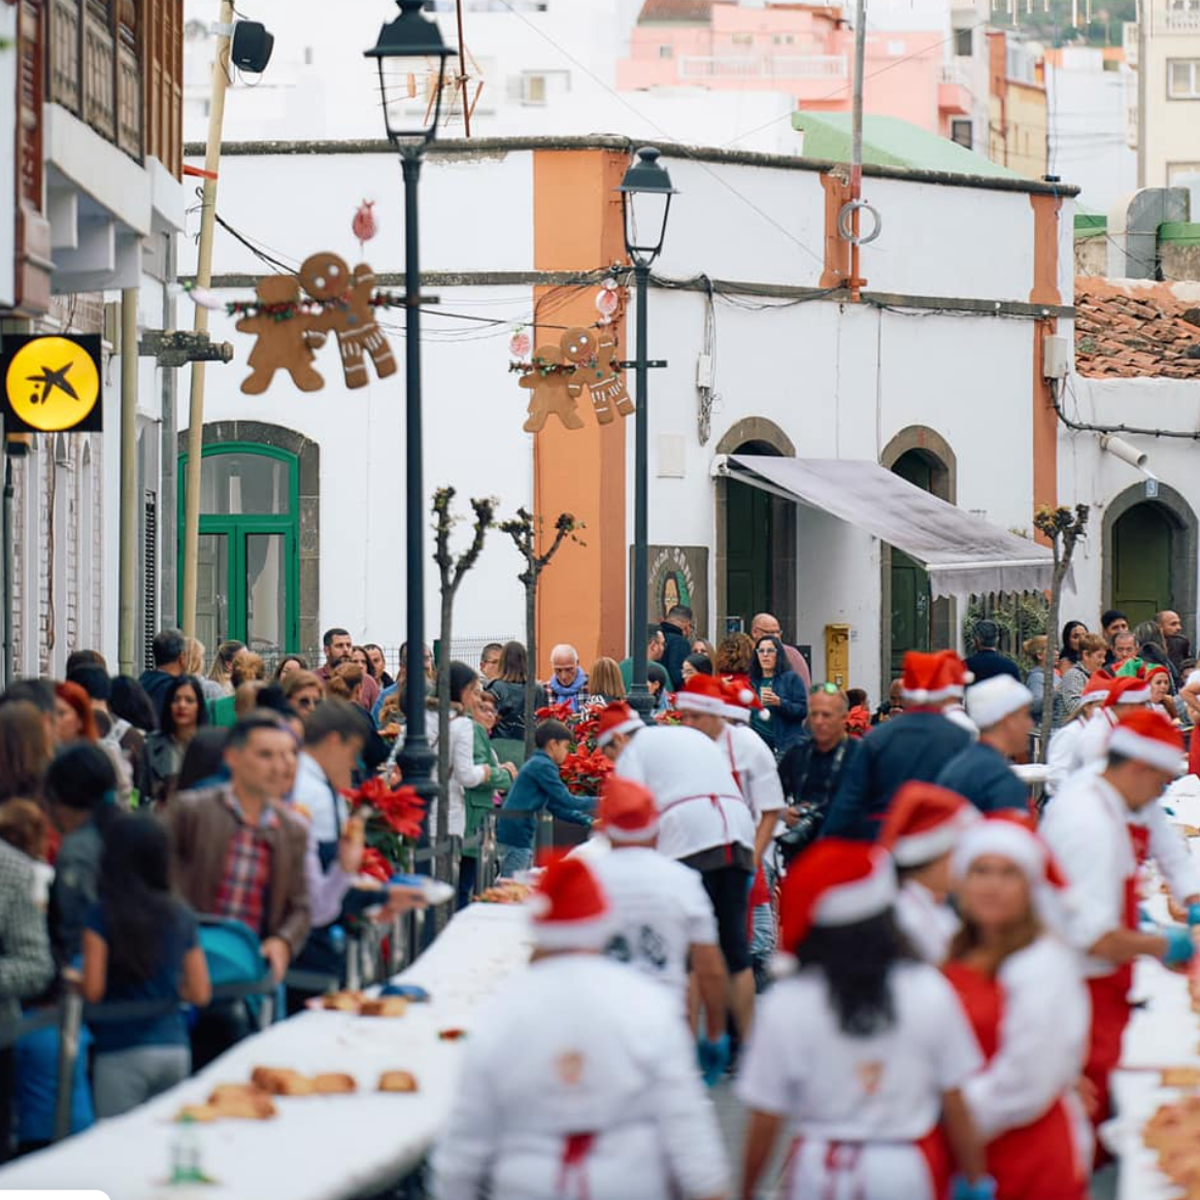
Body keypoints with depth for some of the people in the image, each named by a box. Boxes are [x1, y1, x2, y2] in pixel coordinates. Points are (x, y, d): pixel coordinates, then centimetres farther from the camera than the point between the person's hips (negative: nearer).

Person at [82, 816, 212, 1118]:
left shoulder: (103, 916, -7)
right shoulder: (182, 917, 5)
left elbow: (93, 991, -11)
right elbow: (200, 994, 7)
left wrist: (73, 979, 10)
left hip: (123, 1052, -4)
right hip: (175, 1049, 5)